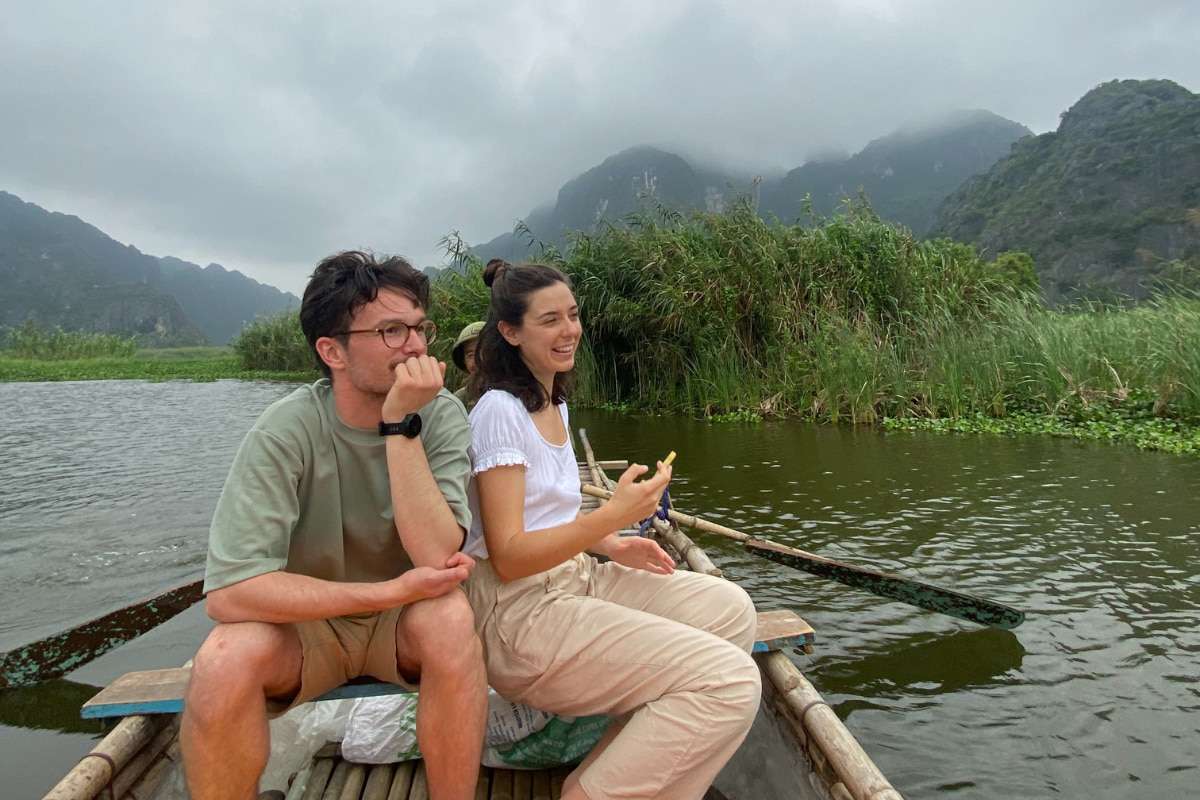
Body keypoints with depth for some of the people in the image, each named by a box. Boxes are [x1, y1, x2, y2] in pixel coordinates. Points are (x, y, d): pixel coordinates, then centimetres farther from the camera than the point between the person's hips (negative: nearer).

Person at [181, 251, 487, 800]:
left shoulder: (440, 415, -15)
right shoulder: (287, 431, -19)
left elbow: (437, 560, -26)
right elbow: (228, 592, -27)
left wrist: (401, 425, -32)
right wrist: (392, 591, -28)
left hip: (406, 622, 1)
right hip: (305, 622, 0)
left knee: (449, 619, -31)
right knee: (227, 658, -31)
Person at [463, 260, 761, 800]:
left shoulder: (555, 404, 13)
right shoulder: (499, 411, -16)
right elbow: (508, 557, -20)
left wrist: (612, 546, 8)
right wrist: (613, 516, -28)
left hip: (572, 579, 9)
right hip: (518, 617, -9)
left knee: (731, 610, 5)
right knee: (731, 683, -16)